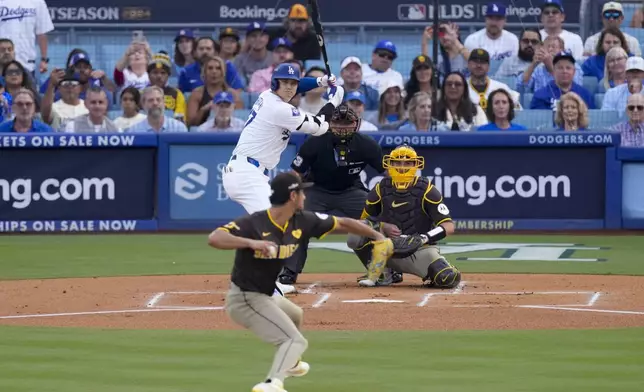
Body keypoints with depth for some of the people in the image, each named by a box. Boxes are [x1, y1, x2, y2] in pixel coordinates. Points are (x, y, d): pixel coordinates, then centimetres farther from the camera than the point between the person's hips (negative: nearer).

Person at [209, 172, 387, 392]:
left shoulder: (302, 222, -3)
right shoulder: (253, 224, -26)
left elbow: (342, 224, 9)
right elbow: (214, 238, -38)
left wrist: (376, 235, 12)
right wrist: (251, 243, -49)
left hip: (264, 296, 10)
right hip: (245, 299, -10)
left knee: (295, 316, 37)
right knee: (296, 340, -18)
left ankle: (289, 363, 61)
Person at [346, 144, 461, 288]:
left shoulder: (426, 190, -10)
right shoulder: (382, 189, -1)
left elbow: (449, 226, -14)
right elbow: (365, 219, 8)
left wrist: (424, 238, -31)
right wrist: (383, 226, -14)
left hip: (420, 249, -2)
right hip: (389, 250, 2)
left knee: (449, 279, -29)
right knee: (356, 235, -24)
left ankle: (431, 273, 9)